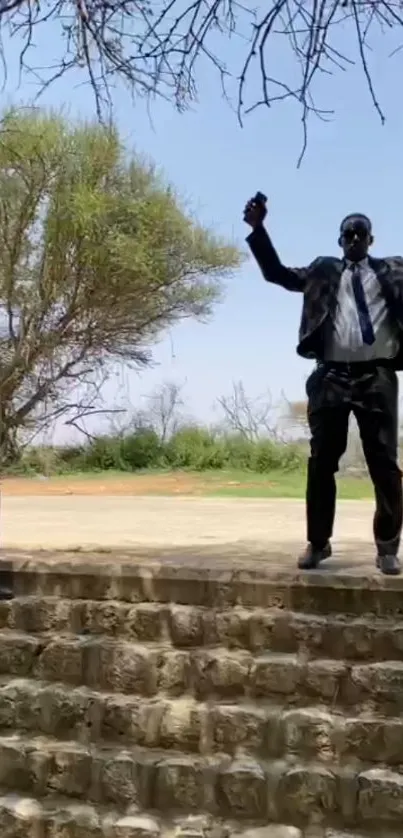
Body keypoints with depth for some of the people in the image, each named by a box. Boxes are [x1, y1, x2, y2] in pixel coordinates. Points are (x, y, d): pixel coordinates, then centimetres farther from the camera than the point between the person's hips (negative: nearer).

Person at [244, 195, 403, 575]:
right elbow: (277, 273, 11)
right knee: (322, 461, 4)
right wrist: (258, 229, 2)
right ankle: (318, 542, 14)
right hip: (332, 377, 1)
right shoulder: (324, 271, 15)